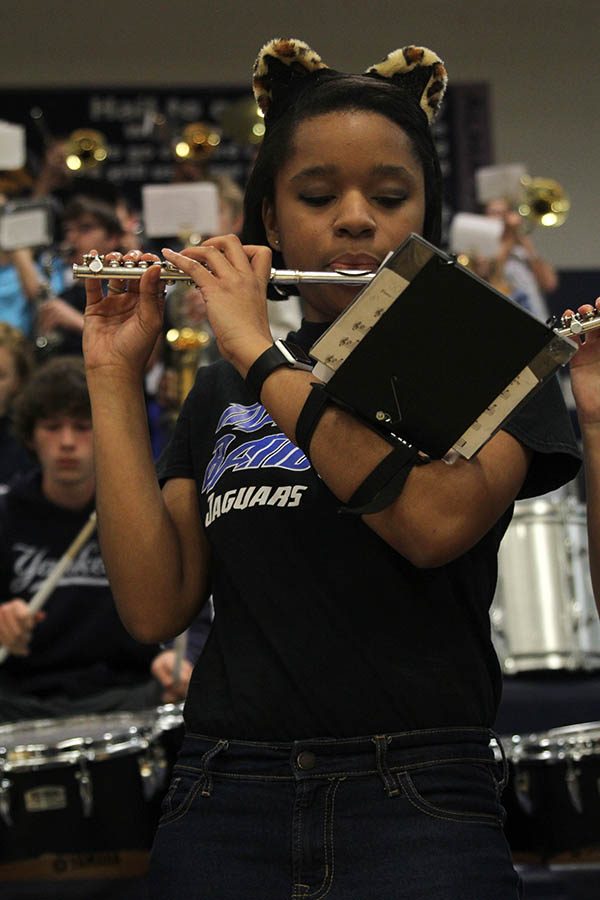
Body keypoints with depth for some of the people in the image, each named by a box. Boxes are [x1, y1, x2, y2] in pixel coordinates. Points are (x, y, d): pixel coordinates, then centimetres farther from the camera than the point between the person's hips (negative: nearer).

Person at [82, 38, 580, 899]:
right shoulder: (223, 390, 14)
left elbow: (438, 521, -17)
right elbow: (157, 605, 2)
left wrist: (260, 351, -13)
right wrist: (114, 377, -1)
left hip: (417, 805, -3)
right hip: (224, 804, 3)